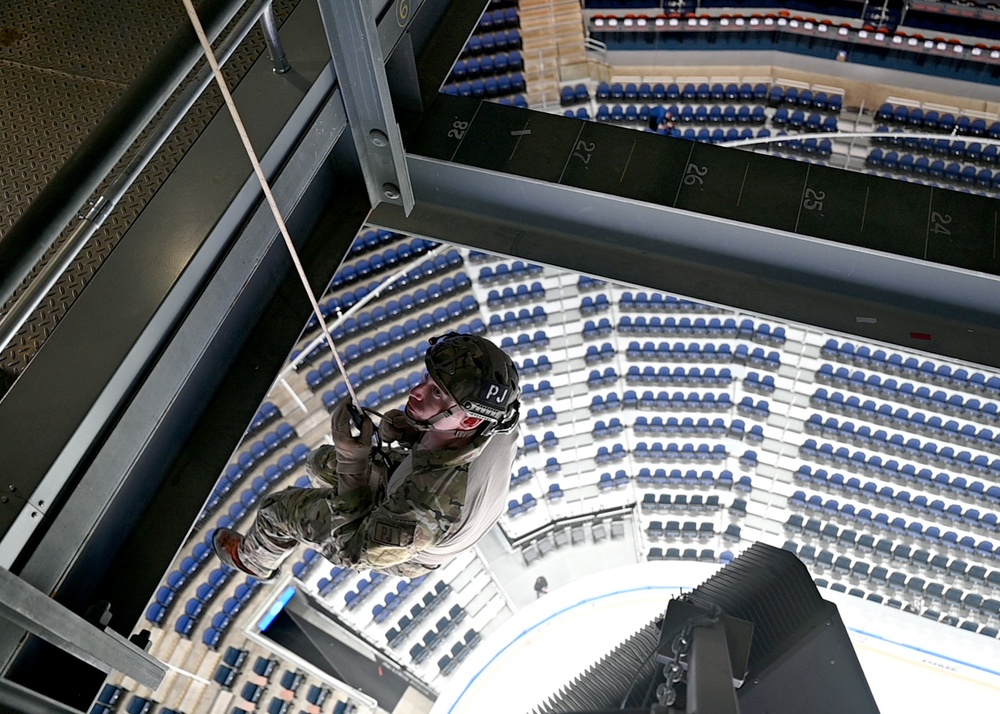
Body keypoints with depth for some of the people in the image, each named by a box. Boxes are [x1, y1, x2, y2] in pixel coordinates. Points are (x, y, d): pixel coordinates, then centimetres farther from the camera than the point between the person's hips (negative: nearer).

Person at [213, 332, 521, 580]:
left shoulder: (430, 502, -50)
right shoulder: (498, 426, -32)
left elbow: (356, 551, -31)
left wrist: (352, 458, -37)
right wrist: (399, 429, -26)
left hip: (397, 548, -5)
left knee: (279, 508, 12)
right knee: (321, 463, 20)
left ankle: (255, 561, 47)